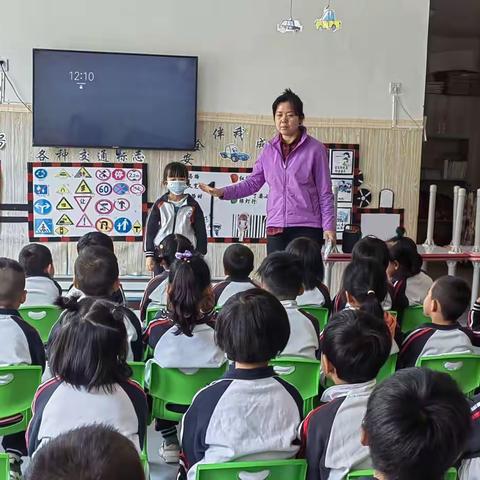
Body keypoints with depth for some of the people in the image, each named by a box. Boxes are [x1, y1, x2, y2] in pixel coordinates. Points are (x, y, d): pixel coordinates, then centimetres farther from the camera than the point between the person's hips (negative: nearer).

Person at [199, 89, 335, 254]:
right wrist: (222, 192, 1)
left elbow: (325, 193, 1)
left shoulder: (315, 149, -1)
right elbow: (253, 183, 12)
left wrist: (328, 227, -4)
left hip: (307, 228, -3)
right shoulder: (269, 150, 10)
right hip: (276, 228, 4)